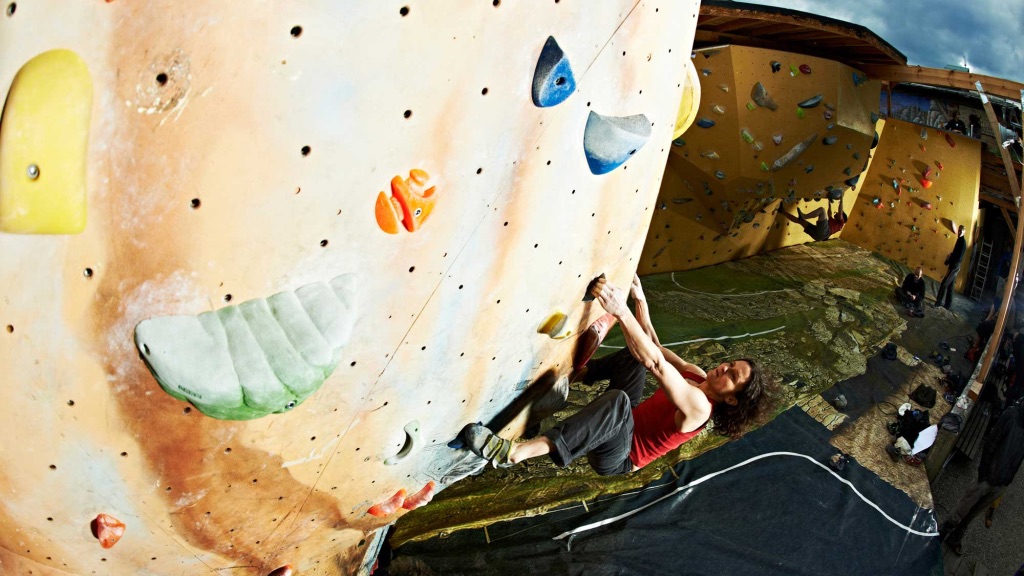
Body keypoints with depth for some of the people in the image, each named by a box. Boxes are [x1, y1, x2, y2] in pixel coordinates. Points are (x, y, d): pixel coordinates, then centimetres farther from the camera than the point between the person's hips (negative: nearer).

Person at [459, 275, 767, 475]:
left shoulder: (699, 406, -25)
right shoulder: (697, 376, 1)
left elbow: (655, 363, -37)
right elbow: (654, 345, 5)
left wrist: (620, 311, -42)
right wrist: (639, 299, -6)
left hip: (618, 457, -9)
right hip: (623, 424, 9)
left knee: (618, 400, -44)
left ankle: (515, 453, -50)